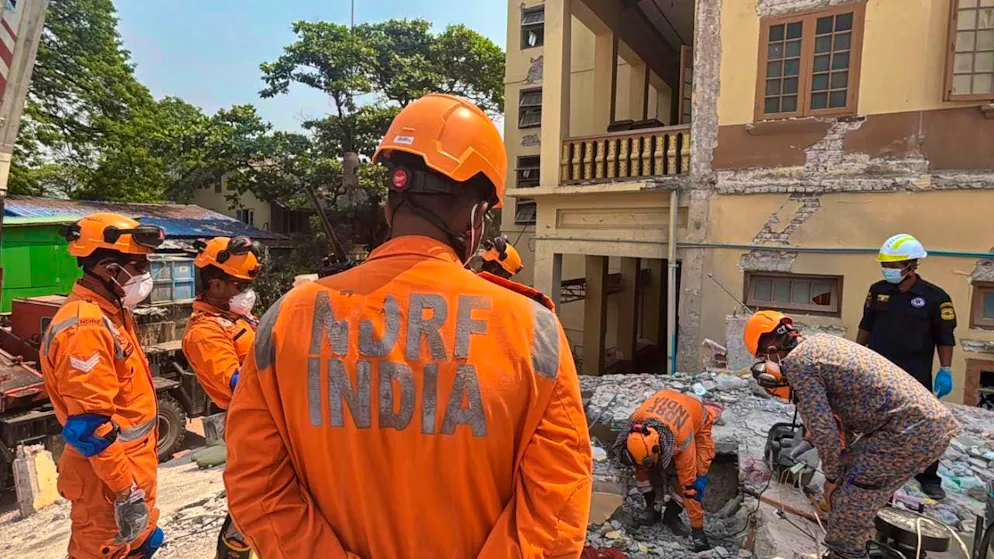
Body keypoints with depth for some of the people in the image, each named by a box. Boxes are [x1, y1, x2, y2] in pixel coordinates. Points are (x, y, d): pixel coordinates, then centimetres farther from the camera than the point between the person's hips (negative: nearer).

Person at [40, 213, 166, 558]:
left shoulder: (112, 313, 8)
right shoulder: (85, 327, -24)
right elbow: (90, 428, -26)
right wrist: (127, 491, -22)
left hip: (132, 467, 9)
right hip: (108, 479, -9)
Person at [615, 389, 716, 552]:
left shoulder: (683, 440, -44)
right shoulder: (636, 419, -36)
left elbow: (689, 484, -35)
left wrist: (697, 530, -29)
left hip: (698, 422, -3)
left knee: (696, 474, -21)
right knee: (643, 467, -14)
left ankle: (671, 513, -5)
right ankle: (650, 507, 5)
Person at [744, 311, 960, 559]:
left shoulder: (796, 362, -13)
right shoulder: (820, 340, 15)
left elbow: (823, 429, -12)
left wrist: (831, 476, 3)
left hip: (912, 431, -10)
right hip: (930, 419, 10)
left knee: (849, 508, -2)